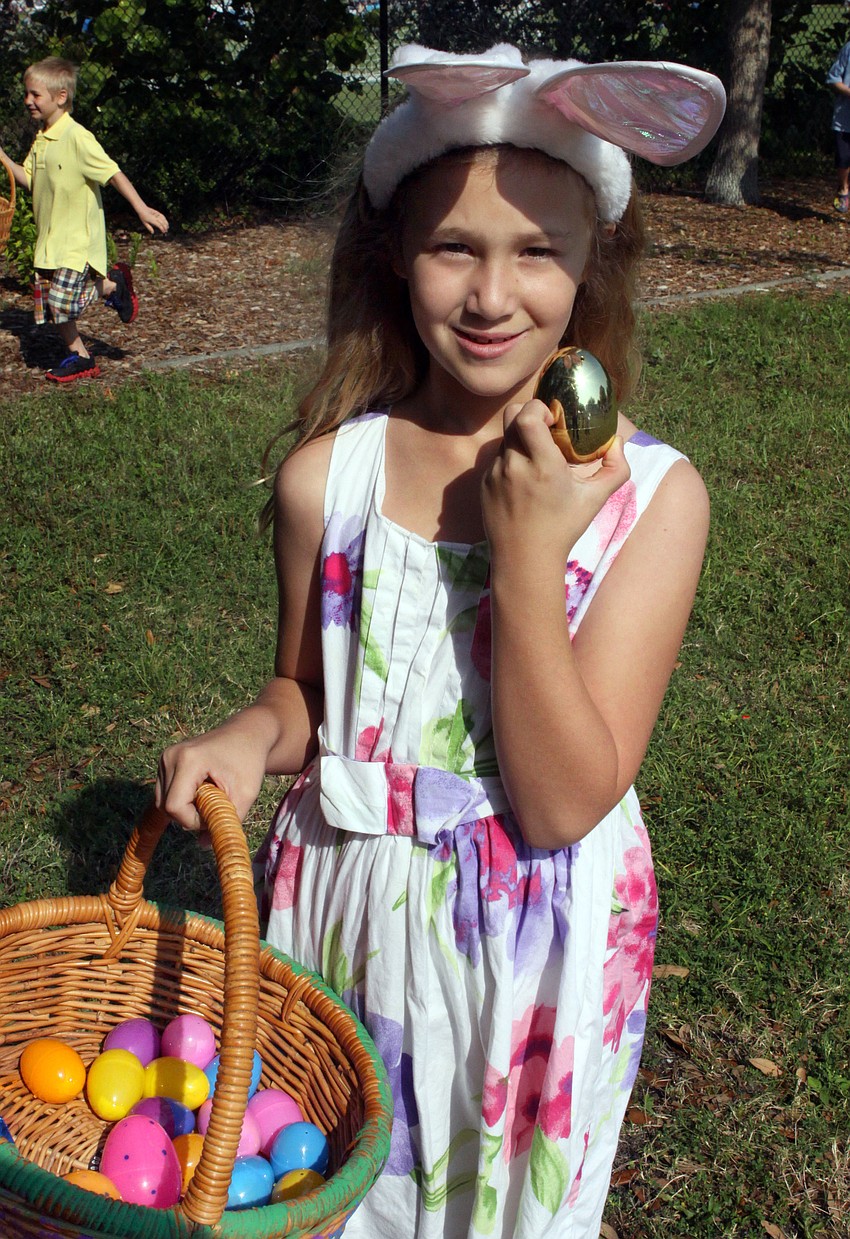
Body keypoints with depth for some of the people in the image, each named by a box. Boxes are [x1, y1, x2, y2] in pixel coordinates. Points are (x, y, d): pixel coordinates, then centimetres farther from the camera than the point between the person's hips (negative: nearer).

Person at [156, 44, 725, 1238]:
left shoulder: (651, 493, -17)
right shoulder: (326, 477, -11)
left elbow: (565, 804, -20)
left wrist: (525, 559, -28)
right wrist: (253, 738, -16)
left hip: (537, 946, -1)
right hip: (346, 916, 2)